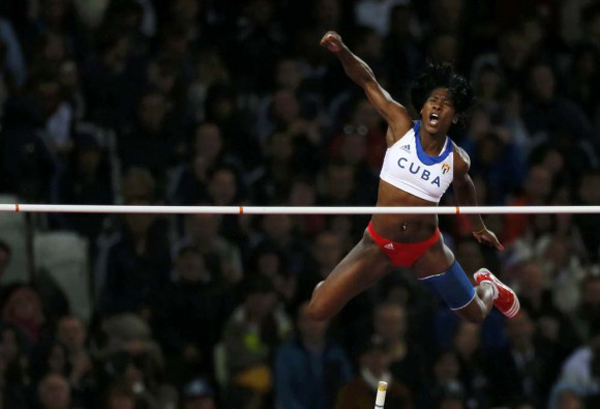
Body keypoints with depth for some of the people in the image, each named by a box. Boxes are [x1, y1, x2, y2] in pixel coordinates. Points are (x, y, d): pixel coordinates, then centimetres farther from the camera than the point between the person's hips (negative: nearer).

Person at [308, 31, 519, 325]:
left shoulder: (457, 160, -9)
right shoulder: (401, 125, -14)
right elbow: (367, 80, -19)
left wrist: (478, 227, 29)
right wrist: (343, 52, -36)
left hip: (425, 247, 1)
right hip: (379, 244, -1)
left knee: (476, 315, 14)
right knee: (318, 311, -13)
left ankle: (487, 286, 52)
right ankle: (326, 287, 26)